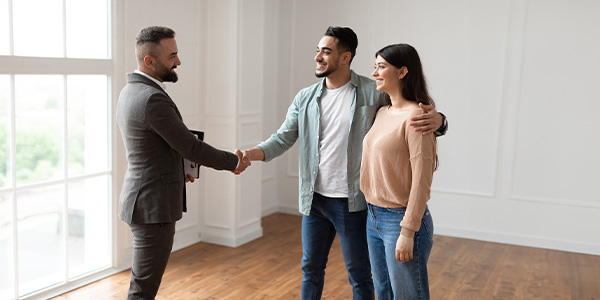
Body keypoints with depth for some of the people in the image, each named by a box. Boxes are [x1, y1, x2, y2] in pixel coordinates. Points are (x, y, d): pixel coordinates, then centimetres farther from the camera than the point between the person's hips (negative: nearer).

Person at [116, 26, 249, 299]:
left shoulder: (130, 91, 10)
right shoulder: (153, 98, -22)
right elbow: (192, 146, -19)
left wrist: (177, 169, 11)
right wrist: (234, 161, -5)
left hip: (142, 199, 10)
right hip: (153, 205, -10)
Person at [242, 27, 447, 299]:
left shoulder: (375, 93, -8)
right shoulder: (305, 98, 4)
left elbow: (416, 118, -5)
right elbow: (283, 139, 3)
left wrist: (436, 120, -29)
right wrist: (249, 154, -14)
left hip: (352, 203, -4)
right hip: (314, 200, 4)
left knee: (359, 276, 11)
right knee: (310, 269, 20)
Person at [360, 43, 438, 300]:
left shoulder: (415, 116, -17)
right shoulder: (383, 113, 9)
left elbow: (421, 180, -19)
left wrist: (407, 232, -20)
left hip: (400, 220, -8)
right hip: (374, 218, 8)